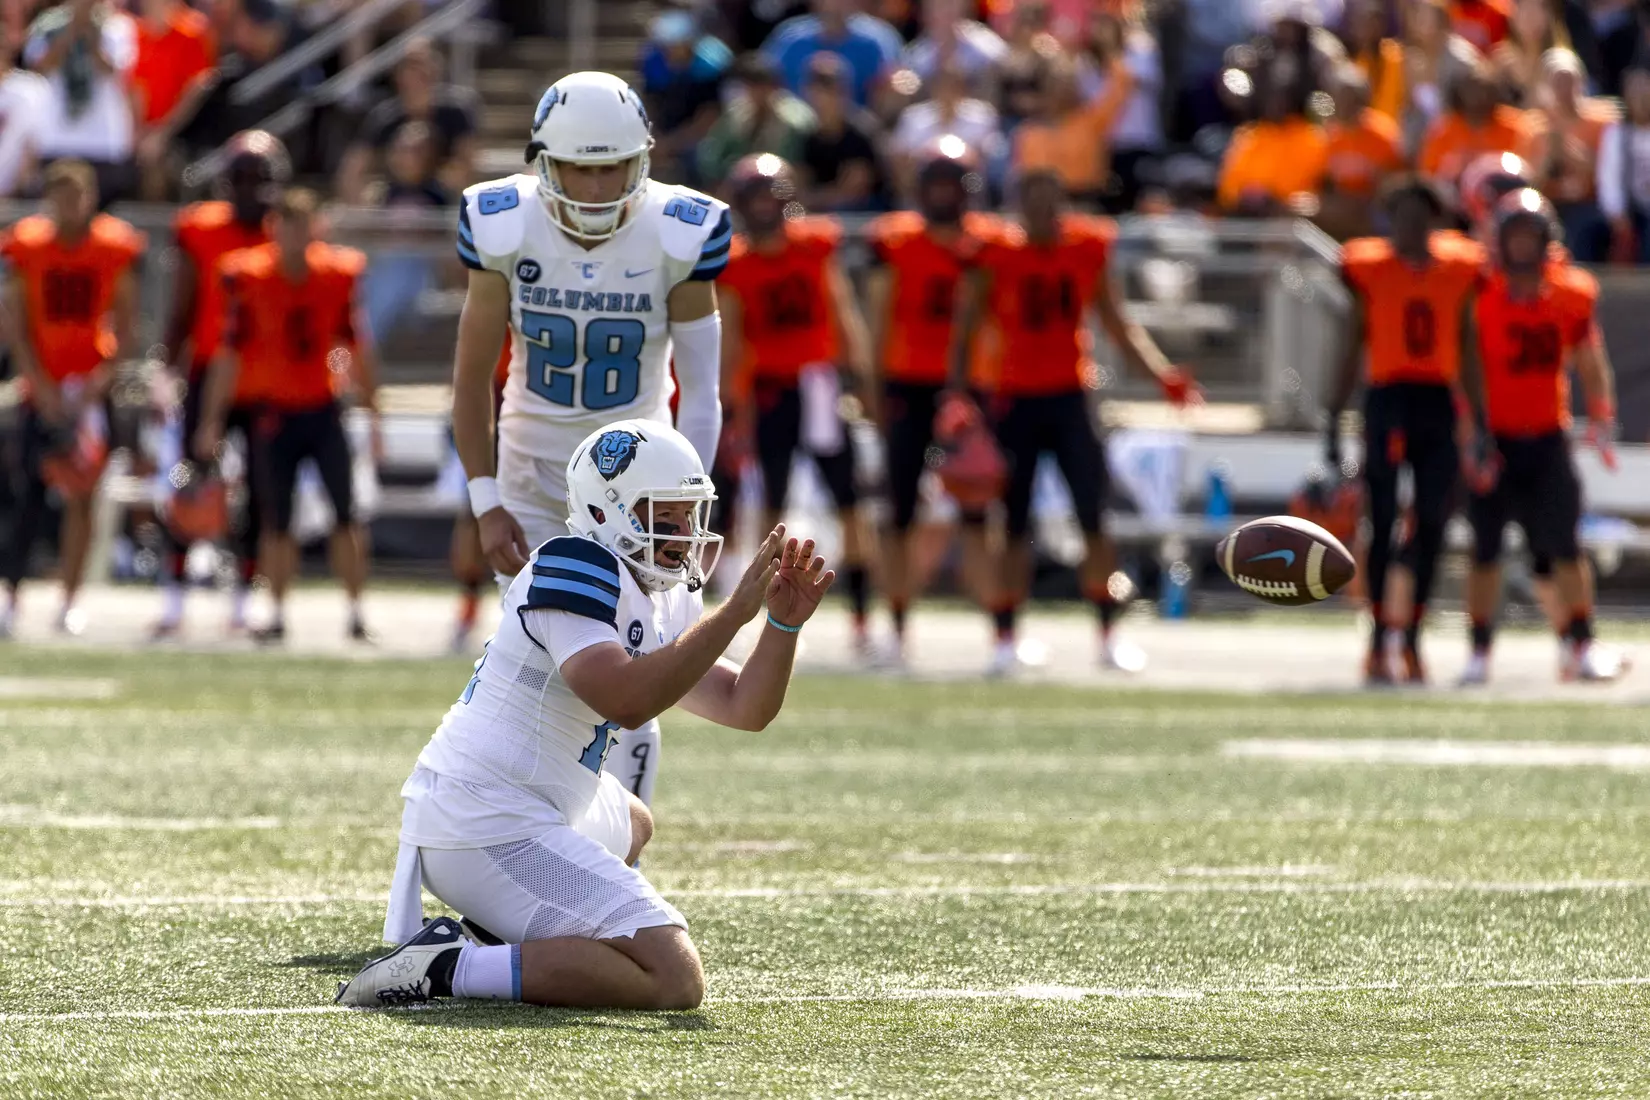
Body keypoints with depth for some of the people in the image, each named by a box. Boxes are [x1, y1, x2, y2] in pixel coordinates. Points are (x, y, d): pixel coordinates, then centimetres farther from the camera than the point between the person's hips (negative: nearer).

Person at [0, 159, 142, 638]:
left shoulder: (115, 248, -1)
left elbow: (126, 327, 0)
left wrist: (102, 377, -14)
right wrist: (42, 387, -12)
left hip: (92, 388, 1)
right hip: (41, 388, -1)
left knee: (82, 497, 1)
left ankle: (71, 602, 7)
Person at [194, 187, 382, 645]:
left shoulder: (340, 275, -2)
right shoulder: (249, 278, -8)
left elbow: (358, 350, 7)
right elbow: (230, 354, -4)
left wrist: (372, 414, 7)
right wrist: (212, 422, -5)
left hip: (324, 410, 1)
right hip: (273, 412, -1)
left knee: (345, 513, -5)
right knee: (277, 519, 2)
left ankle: (356, 614, 1)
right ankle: (278, 615, 12)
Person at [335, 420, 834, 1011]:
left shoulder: (665, 602, 16)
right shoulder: (574, 568, -14)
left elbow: (744, 708, 17)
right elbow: (627, 699, -27)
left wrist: (784, 623, 1)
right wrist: (735, 611, -24)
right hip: (491, 829, -11)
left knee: (630, 825, 42)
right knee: (675, 979, -16)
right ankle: (451, 966, -18)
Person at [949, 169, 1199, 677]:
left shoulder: (1088, 251, 3)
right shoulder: (995, 259, -6)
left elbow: (1119, 327, 11)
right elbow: (963, 334, -1)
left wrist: (1162, 374, -1)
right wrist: (958, 395, -12)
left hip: (1071, 398, 2)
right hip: (1015, 401, -2)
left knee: (1094, 520, -5)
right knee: (1013, 525, 1)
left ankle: (1109, 635, 1)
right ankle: (1005, 639, 10)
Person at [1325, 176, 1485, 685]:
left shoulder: (1459, 269, 9)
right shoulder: (1369, 267, 3)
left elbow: (1467, 351, 15)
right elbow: (1354, 347, 7)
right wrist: (1335, 418, 4)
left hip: (1440, 404, 2)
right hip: (1387, 399, -2)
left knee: (1431, 524, 1)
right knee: (1383, 521, -6)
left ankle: (1411, 638, 11)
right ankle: (1381, 638, -2)